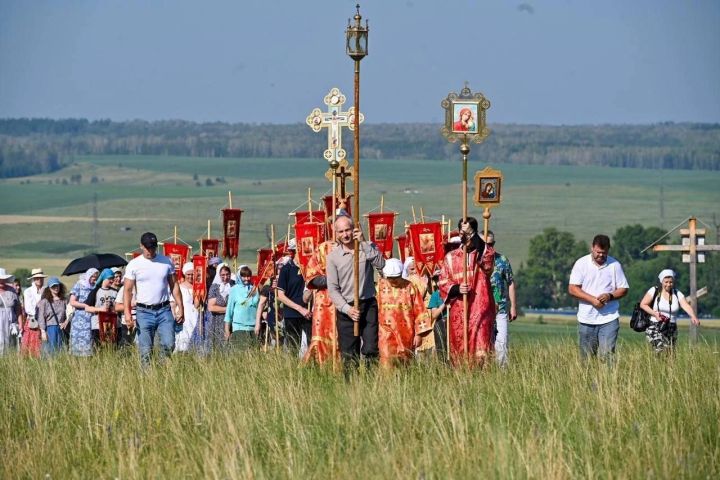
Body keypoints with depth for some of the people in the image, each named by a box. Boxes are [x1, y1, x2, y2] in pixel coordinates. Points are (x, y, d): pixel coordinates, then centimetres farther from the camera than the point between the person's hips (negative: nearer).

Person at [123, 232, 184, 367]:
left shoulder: (166, 262, 7)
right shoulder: (134, 265, 0)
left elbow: (174, 286, 12)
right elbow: (127, 290, -2)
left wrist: (180, 308, 6)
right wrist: (127, 313, -13)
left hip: (164, 310, 2)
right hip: (144, 311, -2)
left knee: (169, 345, -9)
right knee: (145, 351, -2)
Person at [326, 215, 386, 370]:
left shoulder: (367, 248, 4)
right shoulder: (333, 256, 2)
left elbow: (380, 264, -16)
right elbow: (332, 288, -1)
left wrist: (364, 243, -19)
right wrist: (347, 309, -14)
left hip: (368, 305, 0)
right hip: (346, 308, 0)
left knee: (371, 350, -9)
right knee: (348, 356, 0)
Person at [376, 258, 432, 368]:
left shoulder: (410, 287, 3)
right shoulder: (380, 287, 2)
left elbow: (419, 312, 4)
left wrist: (419, 334, 1)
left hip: (406, 335, 2)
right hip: (387, 334, -1)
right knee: (388, 364, -16)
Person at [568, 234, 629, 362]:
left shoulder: (615, 265, 3)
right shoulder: (581, 264, 1)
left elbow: (623, 289, 7)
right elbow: (572, 289, -4)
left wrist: (610, 296, -15)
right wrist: (592, 299, -16)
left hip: (609, 319, -1)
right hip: (586, 319, 1)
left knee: (607, 355, -11)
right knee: (586, 357, 5)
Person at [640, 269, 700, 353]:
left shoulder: (677, 294, 2)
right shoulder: (654, 291, -2)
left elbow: (686, 306, -12)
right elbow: (643, 304, 1)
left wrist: (693, 317, -32)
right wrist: (654, 313, -14)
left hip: (671, 329, 3)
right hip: (655, 327, -3)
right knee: (662, 350, -22)